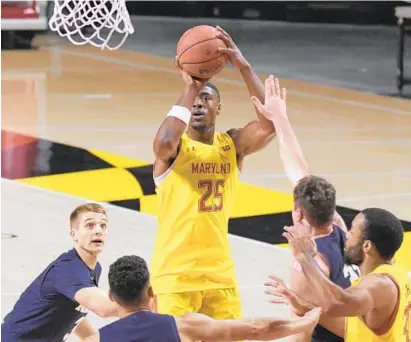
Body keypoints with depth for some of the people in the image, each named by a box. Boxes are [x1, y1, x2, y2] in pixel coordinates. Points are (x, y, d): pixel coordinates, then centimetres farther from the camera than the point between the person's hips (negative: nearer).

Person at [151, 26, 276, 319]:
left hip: (220, 273, 5)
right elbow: (163, 144, -34)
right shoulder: (176, 147, -8)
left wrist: (244, 67, -22)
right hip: (175, 274, -4)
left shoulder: (233, 145, 3)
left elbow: (271, 124, -15)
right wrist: (189, 89, -26)